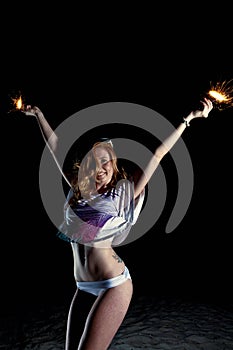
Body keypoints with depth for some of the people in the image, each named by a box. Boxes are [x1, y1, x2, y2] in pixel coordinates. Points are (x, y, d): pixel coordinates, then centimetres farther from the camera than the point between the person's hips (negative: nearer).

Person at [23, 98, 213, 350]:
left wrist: (189, 118, 2)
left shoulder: (124, 191, -4)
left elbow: (158, 154, -3)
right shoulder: (77, 189, 6)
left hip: (113, 285, -5)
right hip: (83, 288, 5)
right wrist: (39, 115, 24)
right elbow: (55, 148, 14)